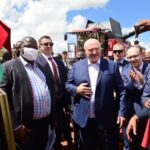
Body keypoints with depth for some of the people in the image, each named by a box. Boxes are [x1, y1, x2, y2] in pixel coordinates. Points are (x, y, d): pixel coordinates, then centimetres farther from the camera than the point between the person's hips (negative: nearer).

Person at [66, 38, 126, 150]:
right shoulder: (77, 66, 4)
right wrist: (77, 89, -12)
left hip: (106, 118, -1)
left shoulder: (112, 65, -1)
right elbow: (68, 84, 10)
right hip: (84, 118, 2)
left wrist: (122, 112, -7)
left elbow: (121, 90, -1)